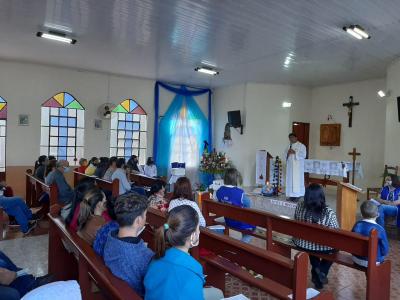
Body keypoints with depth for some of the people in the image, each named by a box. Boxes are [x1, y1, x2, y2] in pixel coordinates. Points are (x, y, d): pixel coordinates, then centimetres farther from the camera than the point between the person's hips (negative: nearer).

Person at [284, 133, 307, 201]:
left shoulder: (301, 146, -2)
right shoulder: (289, 146, 15)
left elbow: (303, 155, -12)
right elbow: (285, 156, 14)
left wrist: (294, 152, -19)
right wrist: (288, 153, -8)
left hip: (298, 167, -6)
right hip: (290, 166, 6)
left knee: (297, 180, -8)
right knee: (290, 180, 4)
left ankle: (297, 195, -4)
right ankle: (292, 195, 10)